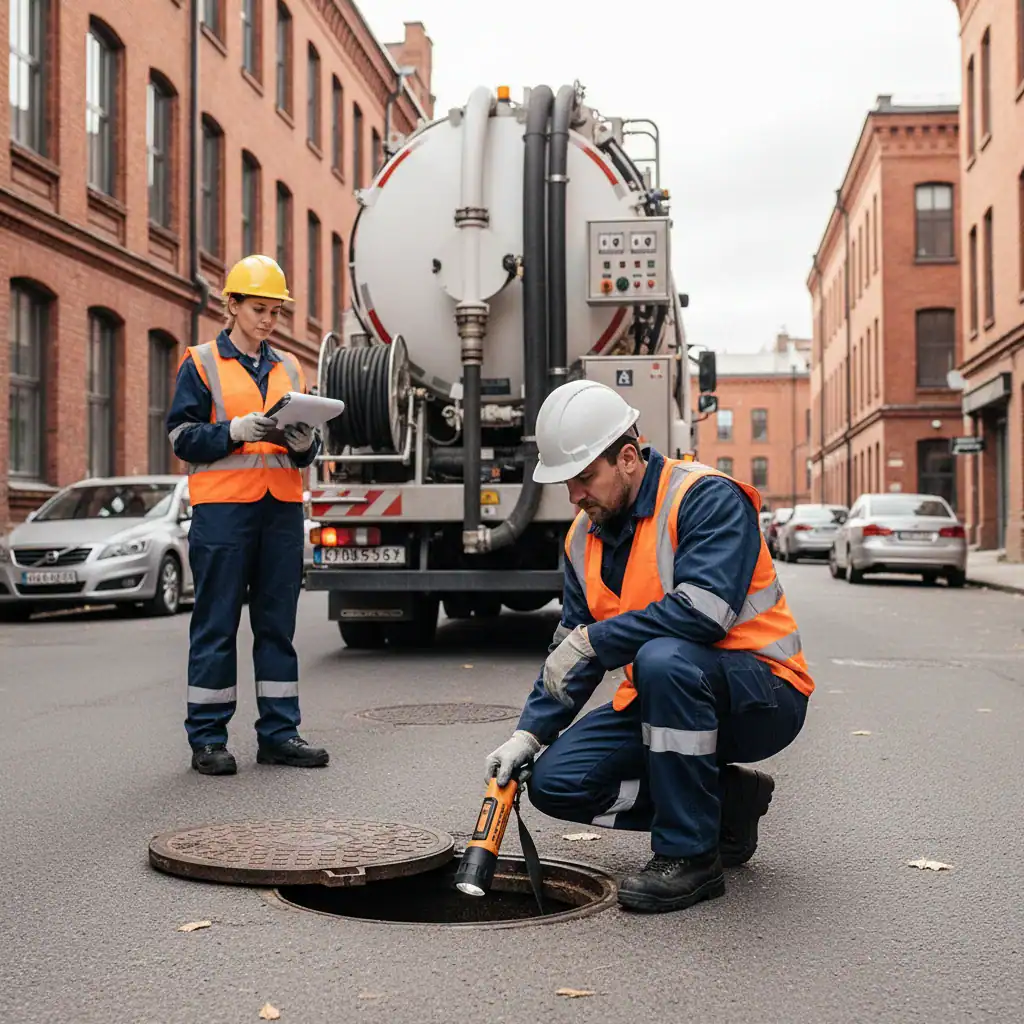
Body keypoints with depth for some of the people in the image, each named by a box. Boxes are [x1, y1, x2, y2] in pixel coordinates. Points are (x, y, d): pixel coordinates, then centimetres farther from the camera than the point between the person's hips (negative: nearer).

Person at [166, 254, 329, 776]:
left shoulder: (289, 369, 17)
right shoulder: (201, 363, 4)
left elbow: (308, 446, 17)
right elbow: (182, 436, -3)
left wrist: (305, 442, -6)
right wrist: (237, 430, -18)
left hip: (282, 508, 5)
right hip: (222, 507, -4)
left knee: (278, 623, 7)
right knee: (216, 624, -1)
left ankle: (279, 731, 13)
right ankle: (207, 738, 6)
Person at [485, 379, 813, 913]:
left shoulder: (708, 498, -18)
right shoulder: (584, 536, 6)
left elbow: (703, 611, -32)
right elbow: (570, 647, 11)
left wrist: (590, 640, -27)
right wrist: (529, 732, -3)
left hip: (761, 695, -8)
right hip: (661, 697, 8)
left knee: (664, 659, -38)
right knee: (554, 782, -7)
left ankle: (690, 855, -22)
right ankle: (725, 803, 8)